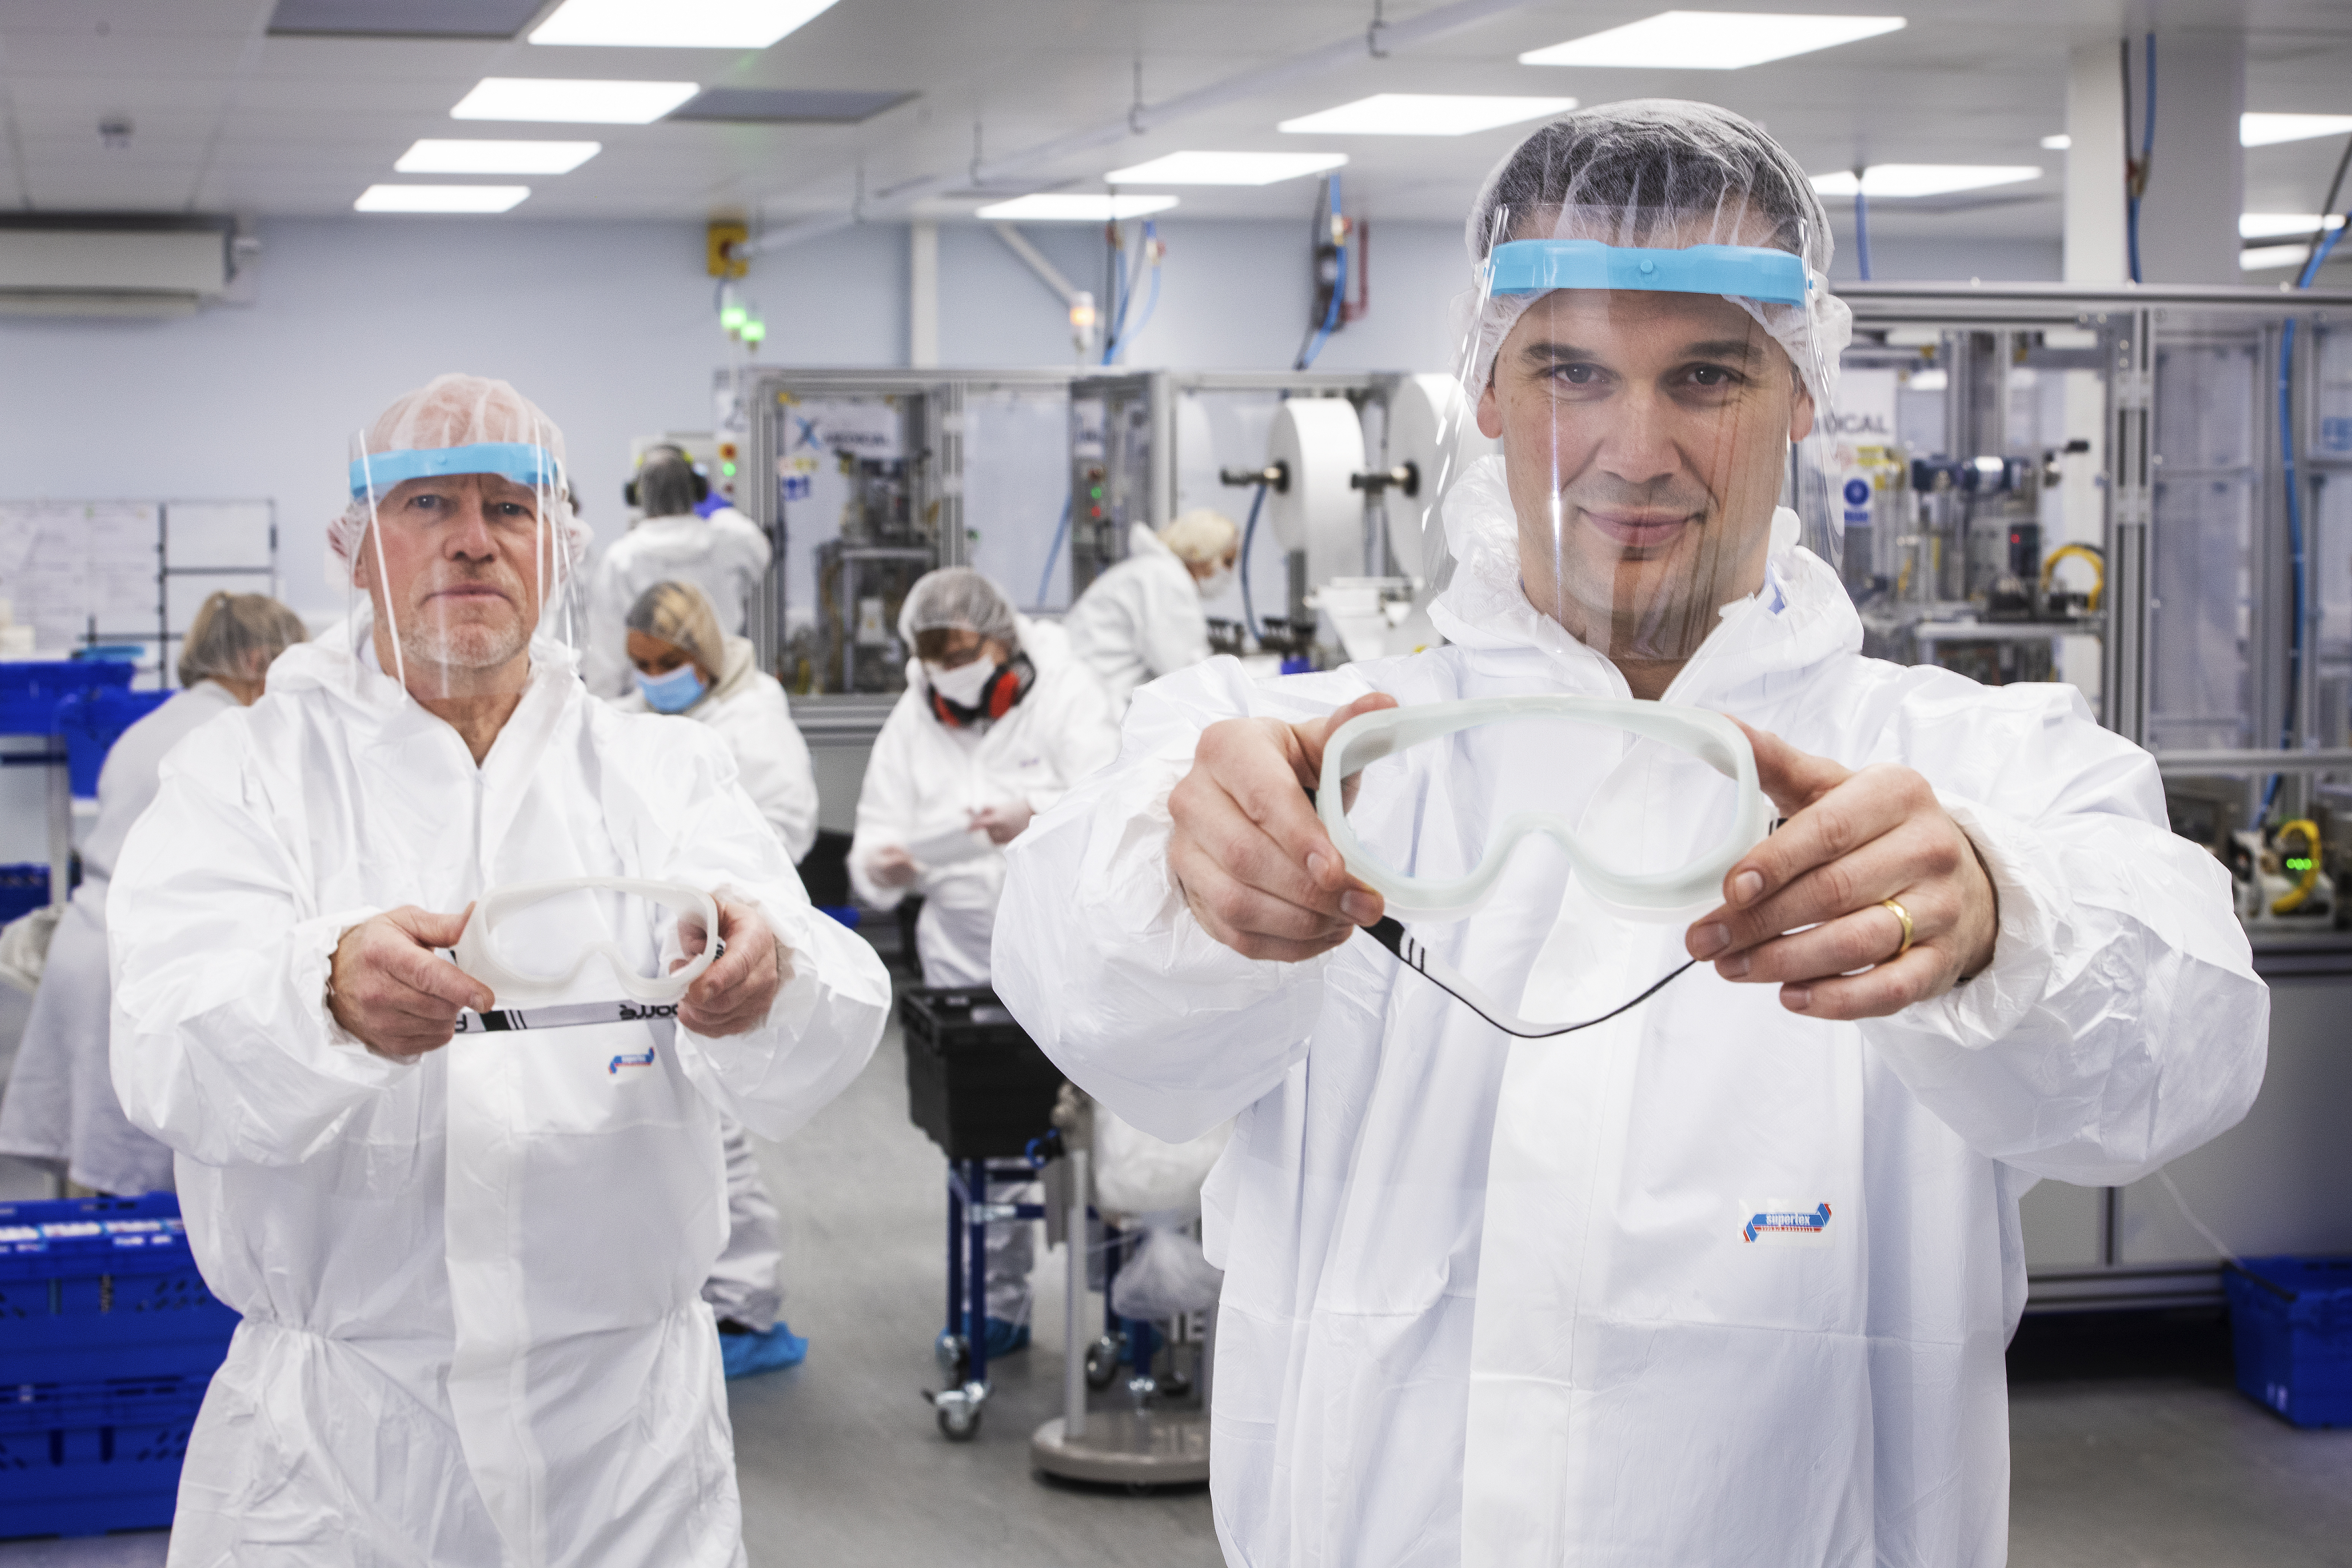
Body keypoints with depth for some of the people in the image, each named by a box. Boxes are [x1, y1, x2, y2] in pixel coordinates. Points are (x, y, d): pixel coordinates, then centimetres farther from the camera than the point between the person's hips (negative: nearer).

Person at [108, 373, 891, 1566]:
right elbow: (170, 1052, -17)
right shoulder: (246, 774, 1)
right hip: (333, 1456, -1)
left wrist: (767, 981, -37)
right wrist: (335, 995, -40)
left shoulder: (668, 774, 4)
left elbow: (812, 1051, -13)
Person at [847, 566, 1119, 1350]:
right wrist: (882, 868, -22)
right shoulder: (912, 722, 8)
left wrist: (1037, 819, -37)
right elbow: (877, 832, 3)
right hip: (965, 956, 4)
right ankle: (999, 1301, 17)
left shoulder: (1066, 695, -4)